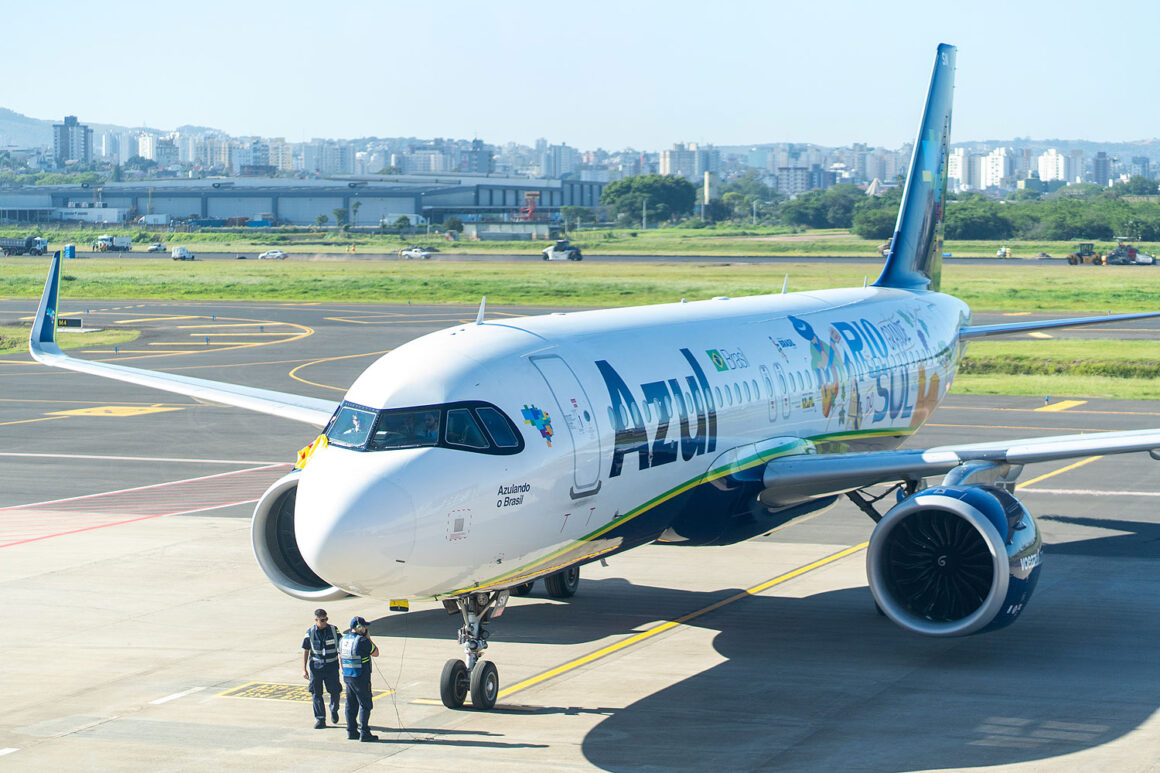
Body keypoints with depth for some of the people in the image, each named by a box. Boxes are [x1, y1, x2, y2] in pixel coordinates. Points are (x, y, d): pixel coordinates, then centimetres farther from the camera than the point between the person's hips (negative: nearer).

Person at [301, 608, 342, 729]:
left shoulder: (333, 630, -1)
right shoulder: (310, 632, -1)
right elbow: (305, 651, 4)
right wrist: (304, 669, 0)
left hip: (331, 665, 0)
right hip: (316, 666, 0)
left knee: (335, 691, -1)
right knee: (316, 693, 2)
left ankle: (334, 710, 29)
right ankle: (320, 719, 10)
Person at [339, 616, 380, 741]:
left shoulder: (343, 640, 7)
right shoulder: (362, 641, -17)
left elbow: (340, 657, 17)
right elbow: (376, 653, -7)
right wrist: (369, 639, 0)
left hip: (347, 677, 8)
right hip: (361, 678, -8)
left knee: (351, 705, 13)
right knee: (365, 705, -2)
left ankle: (351, 731, 16)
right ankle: (364, 733, -4)